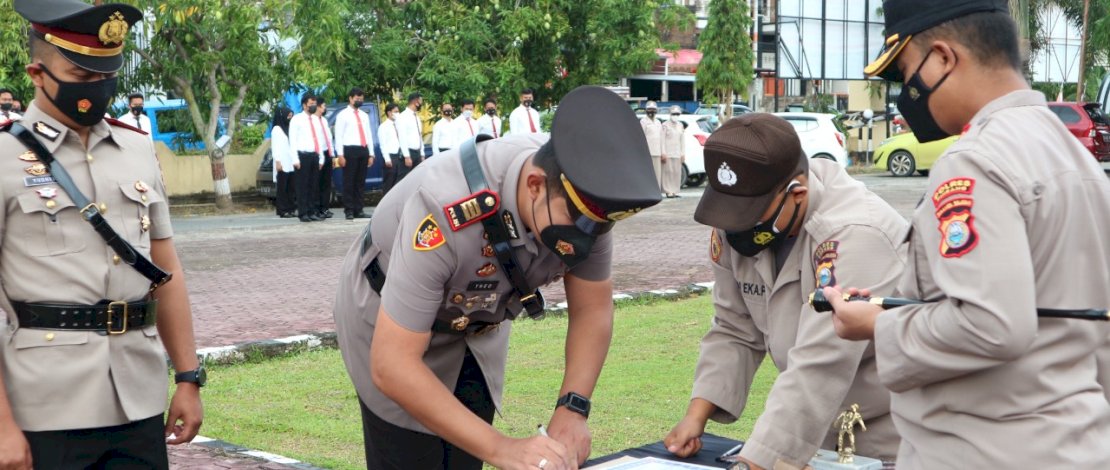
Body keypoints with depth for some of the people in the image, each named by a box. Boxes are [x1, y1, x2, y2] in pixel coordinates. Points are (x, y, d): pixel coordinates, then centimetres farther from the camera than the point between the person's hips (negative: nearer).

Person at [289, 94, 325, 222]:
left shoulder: (316, 119, 17)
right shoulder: (297, 119, -1)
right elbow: (292, 140, -5)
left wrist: (321, 158, 13)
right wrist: (295, 159, -12)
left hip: (315, 155, 6)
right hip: (303, 155, -6)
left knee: (314, 186, 5)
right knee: (303, 186, -5)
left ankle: (314, 212, 9)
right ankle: (303, 213, -3)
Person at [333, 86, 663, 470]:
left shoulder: (582, 198, -24)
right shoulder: (447, 212, -41)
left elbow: (592, 308, -9)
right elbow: (392, 366, -39)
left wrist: (572, 409, -24)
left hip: (477, 322, 5)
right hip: (389, 321, -5)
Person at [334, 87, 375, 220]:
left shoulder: (364, 115, 19)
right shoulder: (343, 115, 1)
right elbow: (338, 135, -5)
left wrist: (371, 154, 13)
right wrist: (341, 155, -13)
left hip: (363, 150, 6)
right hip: (350, 150, -6)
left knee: (360, 182, 7)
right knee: (349, 182, -4)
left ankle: (358, 210, 11)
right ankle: (349, 211, -1)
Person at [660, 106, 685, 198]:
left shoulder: (680, 125, 15)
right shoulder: (665, 125, -2)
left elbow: (682, 140, 16)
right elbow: (662, 140, -6)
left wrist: (683, 154, 10)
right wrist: (663, 153, -13)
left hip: (677, 153, 5)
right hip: (668, 153, -5)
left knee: (677, 172, 2)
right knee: (668, 171, -8)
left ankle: (675, 191, 7)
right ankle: (669, 191, -6)